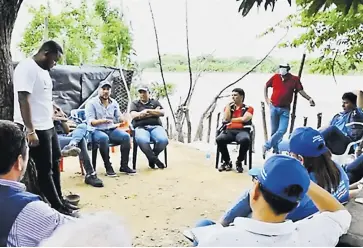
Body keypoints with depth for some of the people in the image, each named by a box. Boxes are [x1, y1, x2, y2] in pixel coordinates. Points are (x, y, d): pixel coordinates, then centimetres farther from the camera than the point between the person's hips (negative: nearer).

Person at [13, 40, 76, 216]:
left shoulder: (43, 70, 14)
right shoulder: (27, 68, -15)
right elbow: (23, 99, -22)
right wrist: (30, 131, -25)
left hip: (48, 127, 10)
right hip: (36, 130, -10)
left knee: (54, 163, 19)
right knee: (44, 169, 1)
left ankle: (60, 200, 33)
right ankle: (57, 207, 12)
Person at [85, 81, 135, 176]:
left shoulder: (114, 102, 12)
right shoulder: (91, 103, -3)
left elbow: (119, 118, 10)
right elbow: (90, 121, -13)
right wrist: (102, 120, -32)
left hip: (112, 129, 5)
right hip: (97, 130, -4)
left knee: (126, 136, -24)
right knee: (104, 138, -38)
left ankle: (124, 166, -15)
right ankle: (108, 167, -26)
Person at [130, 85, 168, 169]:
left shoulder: (155, 102, 24)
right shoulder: (135, 103, 21)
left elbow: (162, 112, 8)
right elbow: (133, 115, 2)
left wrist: (147, 111, 1)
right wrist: (154, 112, 0)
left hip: (156, 126, 2)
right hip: (141, 127, -1)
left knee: (163, 140, -32)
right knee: (142, 141, -39)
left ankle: (152, 157, -4)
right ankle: (155, 159, -17)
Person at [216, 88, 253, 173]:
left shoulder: (248, 108, 12)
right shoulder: (229, 107, 21)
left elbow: (244, 119, -7)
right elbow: (226, 119, 3)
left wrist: (231, 120, 2)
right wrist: (228, 105, 4)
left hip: (242, 131, -2)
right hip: (229, 131, 3)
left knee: (245, 140, -39)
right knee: (219, 139, -31)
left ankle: (239, 162, -14)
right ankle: (227, 161, -9)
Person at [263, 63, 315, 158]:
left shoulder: (295, 79, -3)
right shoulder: (275, 77, -1)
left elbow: (301, 91, -4)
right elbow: (266, 86, 14)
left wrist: (309, 99, -20)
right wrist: (266, 98, 6)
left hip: (285, 109, -1)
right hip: (274, 107, 1)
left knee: (282, 130, -12)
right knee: (274, 131, 7)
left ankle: (266, 146, -2)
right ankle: (276, 150, 20)